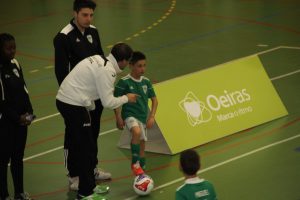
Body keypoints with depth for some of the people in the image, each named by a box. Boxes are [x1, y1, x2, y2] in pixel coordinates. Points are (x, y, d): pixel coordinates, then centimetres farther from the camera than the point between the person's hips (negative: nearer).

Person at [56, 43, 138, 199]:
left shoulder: (98, 60, 10)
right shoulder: (107, 71, -15)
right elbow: (108, 102, -13)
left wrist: (90, 106, 18)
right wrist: (126, 98, 2)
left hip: (63, 99, 9)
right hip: (74, 105, -9)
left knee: (78, 145, 20)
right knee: (86, 149, 1)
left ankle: (89, 185, 33)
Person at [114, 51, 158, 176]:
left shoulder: (146, 82, 4)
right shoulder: (124, 82, -11)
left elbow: (154, 99, 11)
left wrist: (152, 116, 1)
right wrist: (118, 118, -12)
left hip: (143, 117, 6)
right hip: (130, 115, -6)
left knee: (142, 145, 11)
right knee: (136, 132, -35)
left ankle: (141, 173, 23)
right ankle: (135, 163, -21)